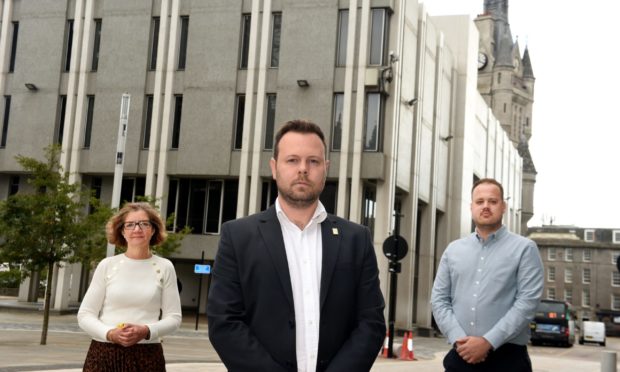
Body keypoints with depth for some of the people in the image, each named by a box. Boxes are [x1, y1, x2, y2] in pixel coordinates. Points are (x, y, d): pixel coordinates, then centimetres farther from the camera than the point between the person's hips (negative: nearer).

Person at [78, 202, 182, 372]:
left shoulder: (164, 267, 5)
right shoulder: (107, 265, 4)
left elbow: (173, 317, 5)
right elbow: (85, 315, 4)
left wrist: (146, 331, -13)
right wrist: (110, 333, -13)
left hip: (147, 357, 0)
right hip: (104, 354, 0)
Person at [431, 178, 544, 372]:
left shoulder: (524, 248, 0)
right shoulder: (453, 250, 12)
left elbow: (527, 302, -9)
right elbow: (439, 299, 8)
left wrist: (488, 342, -15)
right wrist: (458, 339, -8)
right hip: (461, 356, 3)